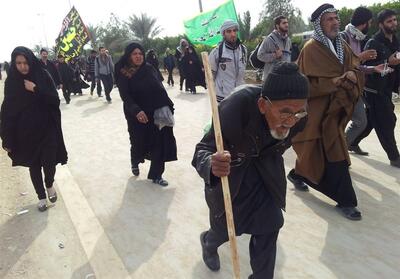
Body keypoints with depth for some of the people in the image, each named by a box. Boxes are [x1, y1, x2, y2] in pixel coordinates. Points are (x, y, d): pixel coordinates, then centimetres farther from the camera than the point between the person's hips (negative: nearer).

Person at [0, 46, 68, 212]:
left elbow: (55, 100, -9)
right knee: (33, 165, 10)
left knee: (49, 162, -2)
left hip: (46, 129, -1)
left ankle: (50, 184, 32)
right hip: (25, 132, 1)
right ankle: (41, 196, 29)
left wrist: (36, 90, -22)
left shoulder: (43, 76, -6)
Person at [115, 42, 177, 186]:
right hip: (137, 115, -2)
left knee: (160, 142, -1)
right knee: (139, 142, 8)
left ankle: (156, 175, 14)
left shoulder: (149, 69, 5)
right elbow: (125, 96, -16)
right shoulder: (123, 74, -4)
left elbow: (160, 88, 6)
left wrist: (167, 106, -4)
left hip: (156, 112, 3)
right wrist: (136, 111, -33)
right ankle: (135, 162, 45)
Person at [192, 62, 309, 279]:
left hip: (264, 165, 4)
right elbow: (202, 151, -33)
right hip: (230, 164, -3)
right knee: (226, 228, 11)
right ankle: (209, 242, 49)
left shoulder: (297, 115, -23)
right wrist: (212, 166, -56)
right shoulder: (233, 109, -39)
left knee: (270, 225, -3)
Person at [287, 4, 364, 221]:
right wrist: (335, 82, -22)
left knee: (317, 150, 17)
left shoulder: (342, 46, 11)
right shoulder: (311, 49, -12)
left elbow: (356, 70, 10)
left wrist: (352, 76, -13)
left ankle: (298, 174, 40)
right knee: (333, 154, -6)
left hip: (338, 106, 8)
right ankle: (345, 201, 5)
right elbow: (307, 83, -17)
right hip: (319, 109, -8)